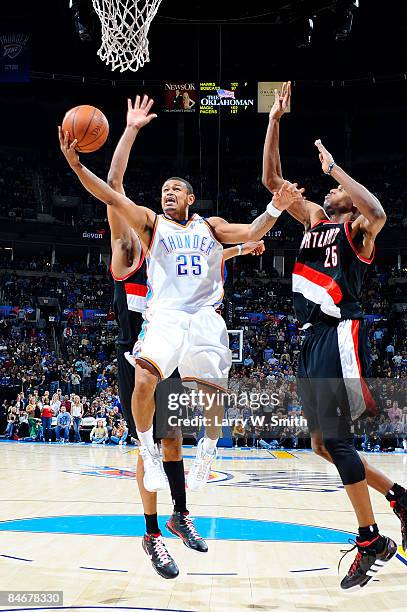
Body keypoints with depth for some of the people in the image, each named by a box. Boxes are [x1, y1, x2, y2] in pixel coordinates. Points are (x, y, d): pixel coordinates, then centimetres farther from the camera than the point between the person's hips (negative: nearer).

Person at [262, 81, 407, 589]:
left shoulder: (357, 229, -2)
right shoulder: (314, 218, 18)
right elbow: (271, 179, 17)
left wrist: (333, 167, -18)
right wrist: (275, 120, 10)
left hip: (341, 337, -8)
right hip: (312, 338, 8)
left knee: (335, 439, -10)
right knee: (322, 442, 10)